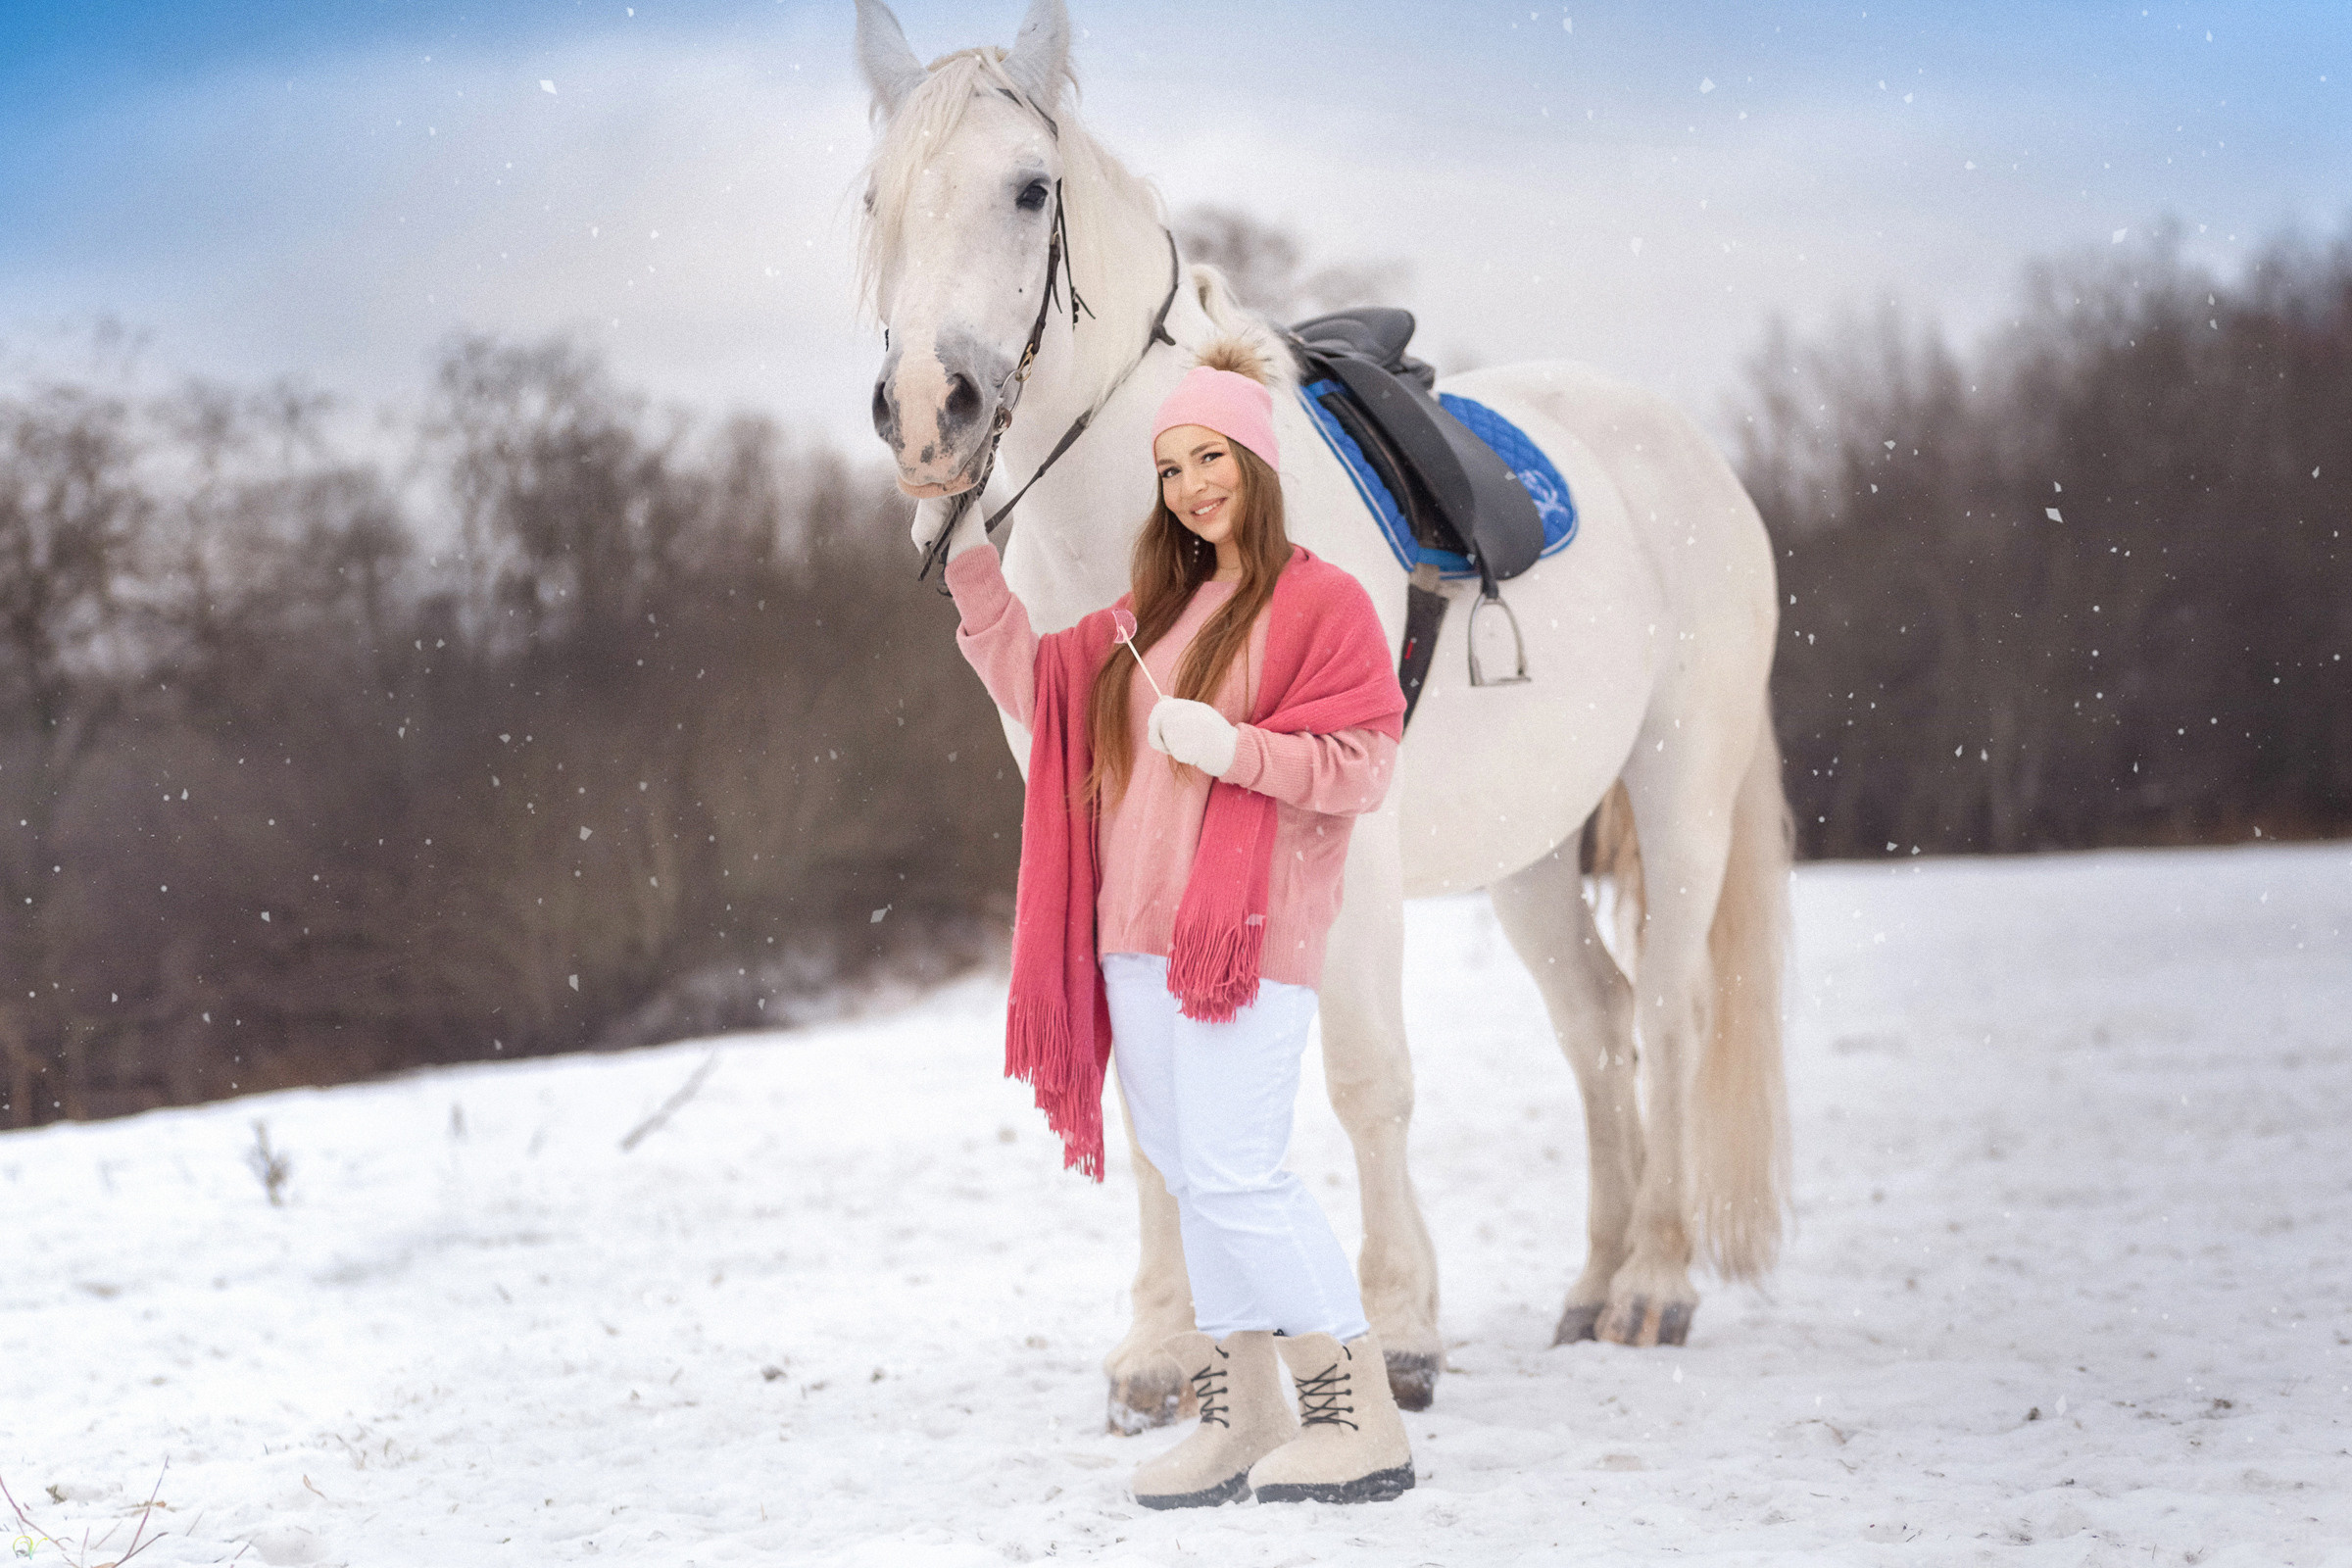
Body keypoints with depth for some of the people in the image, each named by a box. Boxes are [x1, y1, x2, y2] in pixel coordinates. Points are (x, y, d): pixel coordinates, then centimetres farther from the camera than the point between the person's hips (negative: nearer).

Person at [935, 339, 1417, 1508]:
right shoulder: (1160, 611, 17)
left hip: (1245, 931, -8)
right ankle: (1243, 1419, 16)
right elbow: (1041, 687, 25)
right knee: (1191, 1178, 9)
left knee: (1236, 1178, -13)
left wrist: (1232, 747, -21)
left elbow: (1361, 762, -12)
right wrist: (972, 574, 16)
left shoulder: (1319, 603, -5)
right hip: (1139, 931, 8)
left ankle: (1362, 1420, -6)